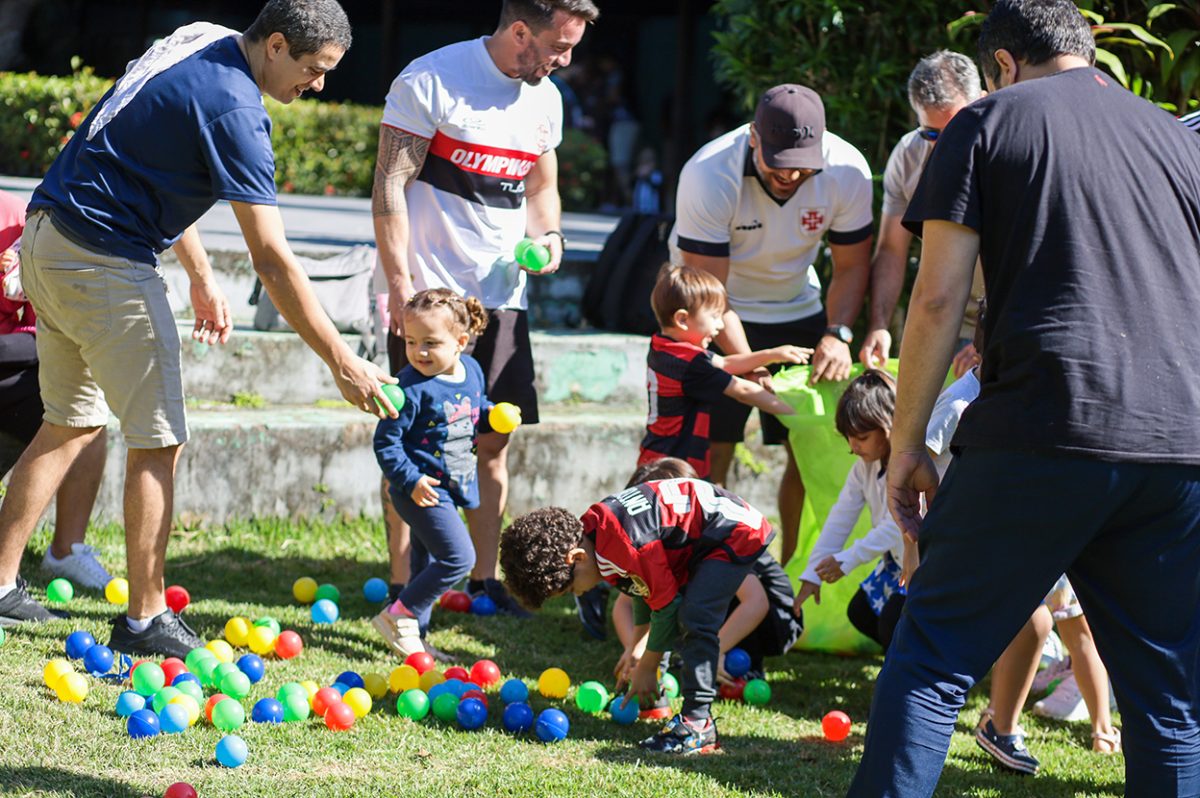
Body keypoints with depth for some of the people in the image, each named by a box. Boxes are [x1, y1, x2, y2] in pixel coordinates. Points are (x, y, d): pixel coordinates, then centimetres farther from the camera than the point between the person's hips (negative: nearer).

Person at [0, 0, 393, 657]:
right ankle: (144, 619, 2)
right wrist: (343, 363, -17)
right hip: (105, 259, -10)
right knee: (158, 441, -2)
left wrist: (201, 275, 22)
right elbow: (272, 261, -20)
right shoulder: (232, 109, -20)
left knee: (74, 423, 18)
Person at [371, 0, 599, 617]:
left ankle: (483, 581, 16)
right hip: (430, 294, -7)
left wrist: (548, 235, 3)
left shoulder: (544, 100, 10)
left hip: (502, 295, 7)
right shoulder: (431, 81, -11)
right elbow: (390, 187, -12)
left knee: (494, 442, 8)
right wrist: (400, 284, -17)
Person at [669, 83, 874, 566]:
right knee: (712, 449, -13)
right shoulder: (707, 177, -30)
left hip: (797, 308, 3)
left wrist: (838, 335, -22)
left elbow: (851, 265, -5)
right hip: (719, 318, -3)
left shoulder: (847, 172, -21)